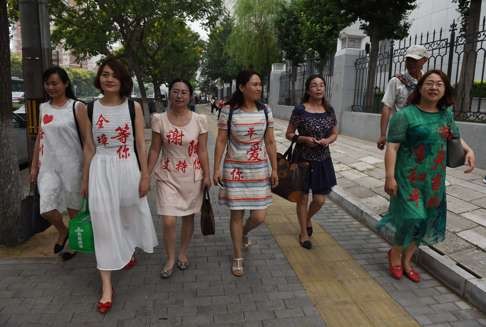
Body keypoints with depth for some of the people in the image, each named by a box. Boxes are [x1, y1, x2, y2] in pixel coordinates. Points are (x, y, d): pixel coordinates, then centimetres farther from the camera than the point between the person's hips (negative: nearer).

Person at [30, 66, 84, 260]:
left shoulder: (76, 107, -6)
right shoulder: (43, 108, 9)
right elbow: (40, 137, 13)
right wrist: (34, 165, 12)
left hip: (71, 165, -4)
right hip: (48, 165, 4)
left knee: (73, 205, 9)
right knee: (46, 208, -5)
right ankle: (62, 231, 26)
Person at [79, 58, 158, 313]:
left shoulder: (133, 107, -1)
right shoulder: (90, 109, 2)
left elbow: (140, 144, -1)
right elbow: (89, 147, 6)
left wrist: (145, 175, -4)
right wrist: (85, 179, 7)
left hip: (127, 167, 0)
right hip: (101, 169, 0)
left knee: (130, 213, 16)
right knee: (104, 222, -2)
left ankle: (128, 251, 50)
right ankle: (106, 285, 6)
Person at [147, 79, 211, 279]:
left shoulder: (199, 120, -6)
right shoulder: (159, 120, -6)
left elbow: (202, 151, -2)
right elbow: (154, 150, 0)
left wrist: (207, 175, -4)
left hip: (192, 176, 1)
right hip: (167, 176, 0)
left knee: (188, 217, 14)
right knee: (168, 221, -4)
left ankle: (183, 253, 37)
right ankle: (170, 259, 20)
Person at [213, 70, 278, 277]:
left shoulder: (265, 111, 0)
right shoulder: (229, 111, -7)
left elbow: (270, 142, 4)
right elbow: (221, 142, -4)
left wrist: (274, 169, 3)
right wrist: (216, 169, -7)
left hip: (259, 169, 3)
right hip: (235, 169, -2)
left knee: (259, 217, 3)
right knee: (237, 214, 5)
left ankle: (244, 232, 40)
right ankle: (238, 257, 25)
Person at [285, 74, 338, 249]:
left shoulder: (329, 110, 3)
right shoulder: (300, 110, -9)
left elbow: (334, 134, 12)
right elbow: (289, 134, -4)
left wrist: (327, 140, -10)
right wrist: (304, 139, -20)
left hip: (323, 160, 4)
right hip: (303, 159, -3)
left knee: (320, 200, 6)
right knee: (303, 198, 8)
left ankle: (308, 218, 40)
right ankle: (304, 232, 28)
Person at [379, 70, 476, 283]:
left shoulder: (446, 114, 8)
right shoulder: (406, 115, -11)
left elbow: (455, 137, 24)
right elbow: (392, 147, -15)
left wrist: (469, 150, 4)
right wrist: (390, 176, -21)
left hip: (434, 179, 6)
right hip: (409, 177, -6)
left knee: (428, 220, 11)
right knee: (413, 217, -10)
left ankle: (406, 260, 28)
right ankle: (395, 253, 18)